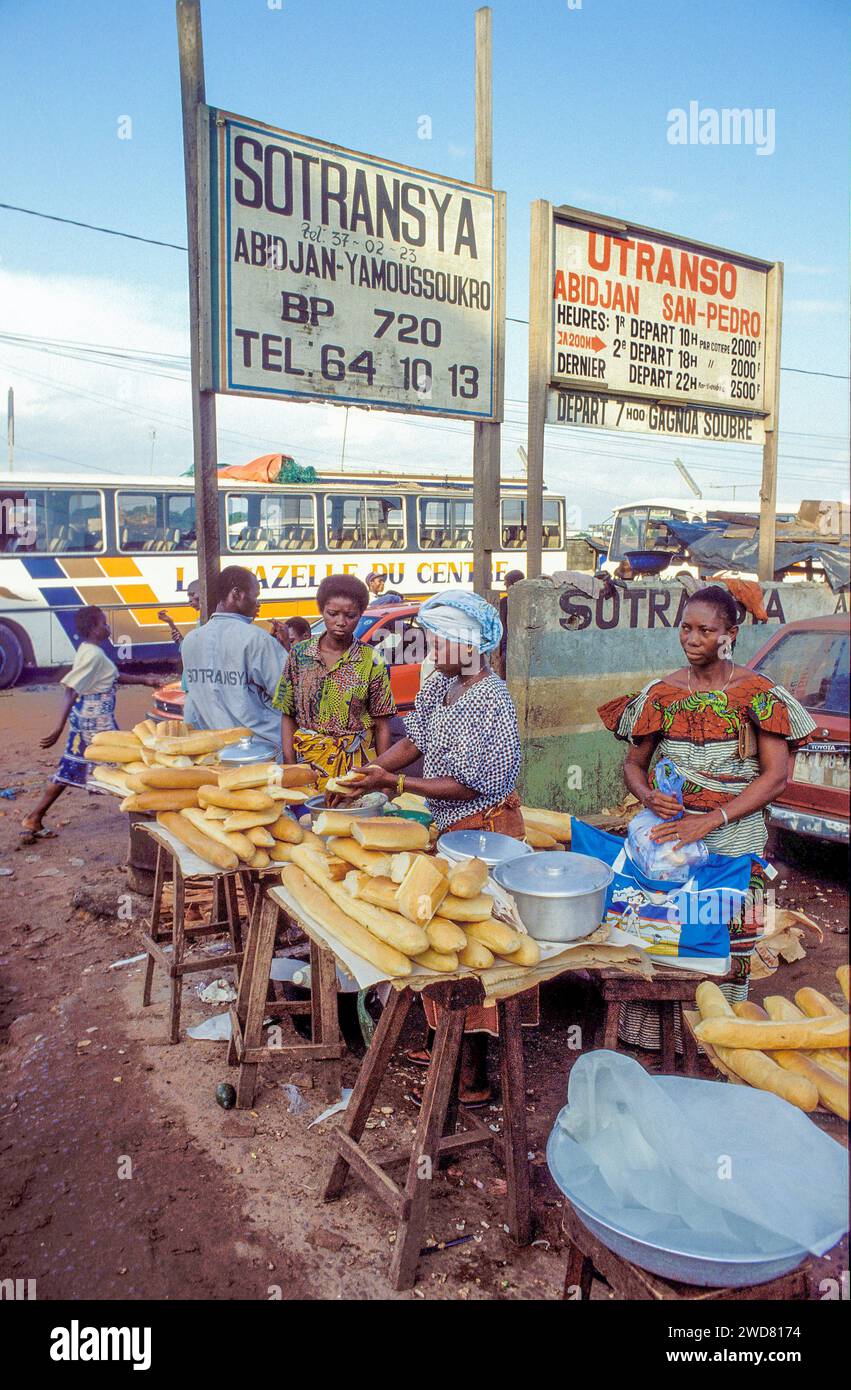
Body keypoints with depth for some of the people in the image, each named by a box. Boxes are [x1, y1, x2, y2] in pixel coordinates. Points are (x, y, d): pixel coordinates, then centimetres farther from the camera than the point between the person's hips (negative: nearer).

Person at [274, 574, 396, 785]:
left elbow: (382, 726, -2)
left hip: (355, 763, -2)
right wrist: (290, 767, -5)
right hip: (306, 759, 2)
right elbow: (288, 716, 4)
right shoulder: (300, 654, 2)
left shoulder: (371, 661, -4)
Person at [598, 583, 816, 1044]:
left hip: (734, 835, -2)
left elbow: (776, 775, -10)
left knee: (727, 943, 1)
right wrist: (650, 797, -12)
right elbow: (633, 763, 11)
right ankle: (651, 1036, 19)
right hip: (667, 831, 2)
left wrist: (711, 820, -19)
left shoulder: (757, 694, -4)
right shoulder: (662, 693, 4)